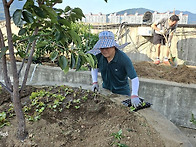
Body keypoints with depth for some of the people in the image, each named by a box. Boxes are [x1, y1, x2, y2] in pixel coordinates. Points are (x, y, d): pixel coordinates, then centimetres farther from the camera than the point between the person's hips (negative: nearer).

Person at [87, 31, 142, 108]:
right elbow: (94, 68, 8)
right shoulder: (99, 56, -14)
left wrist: (134, 95, -42)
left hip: (122, 91, -3)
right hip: (106, 90, 4)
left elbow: (134, 78, -29)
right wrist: (95, 82, -5)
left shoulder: (124, 59, -28)